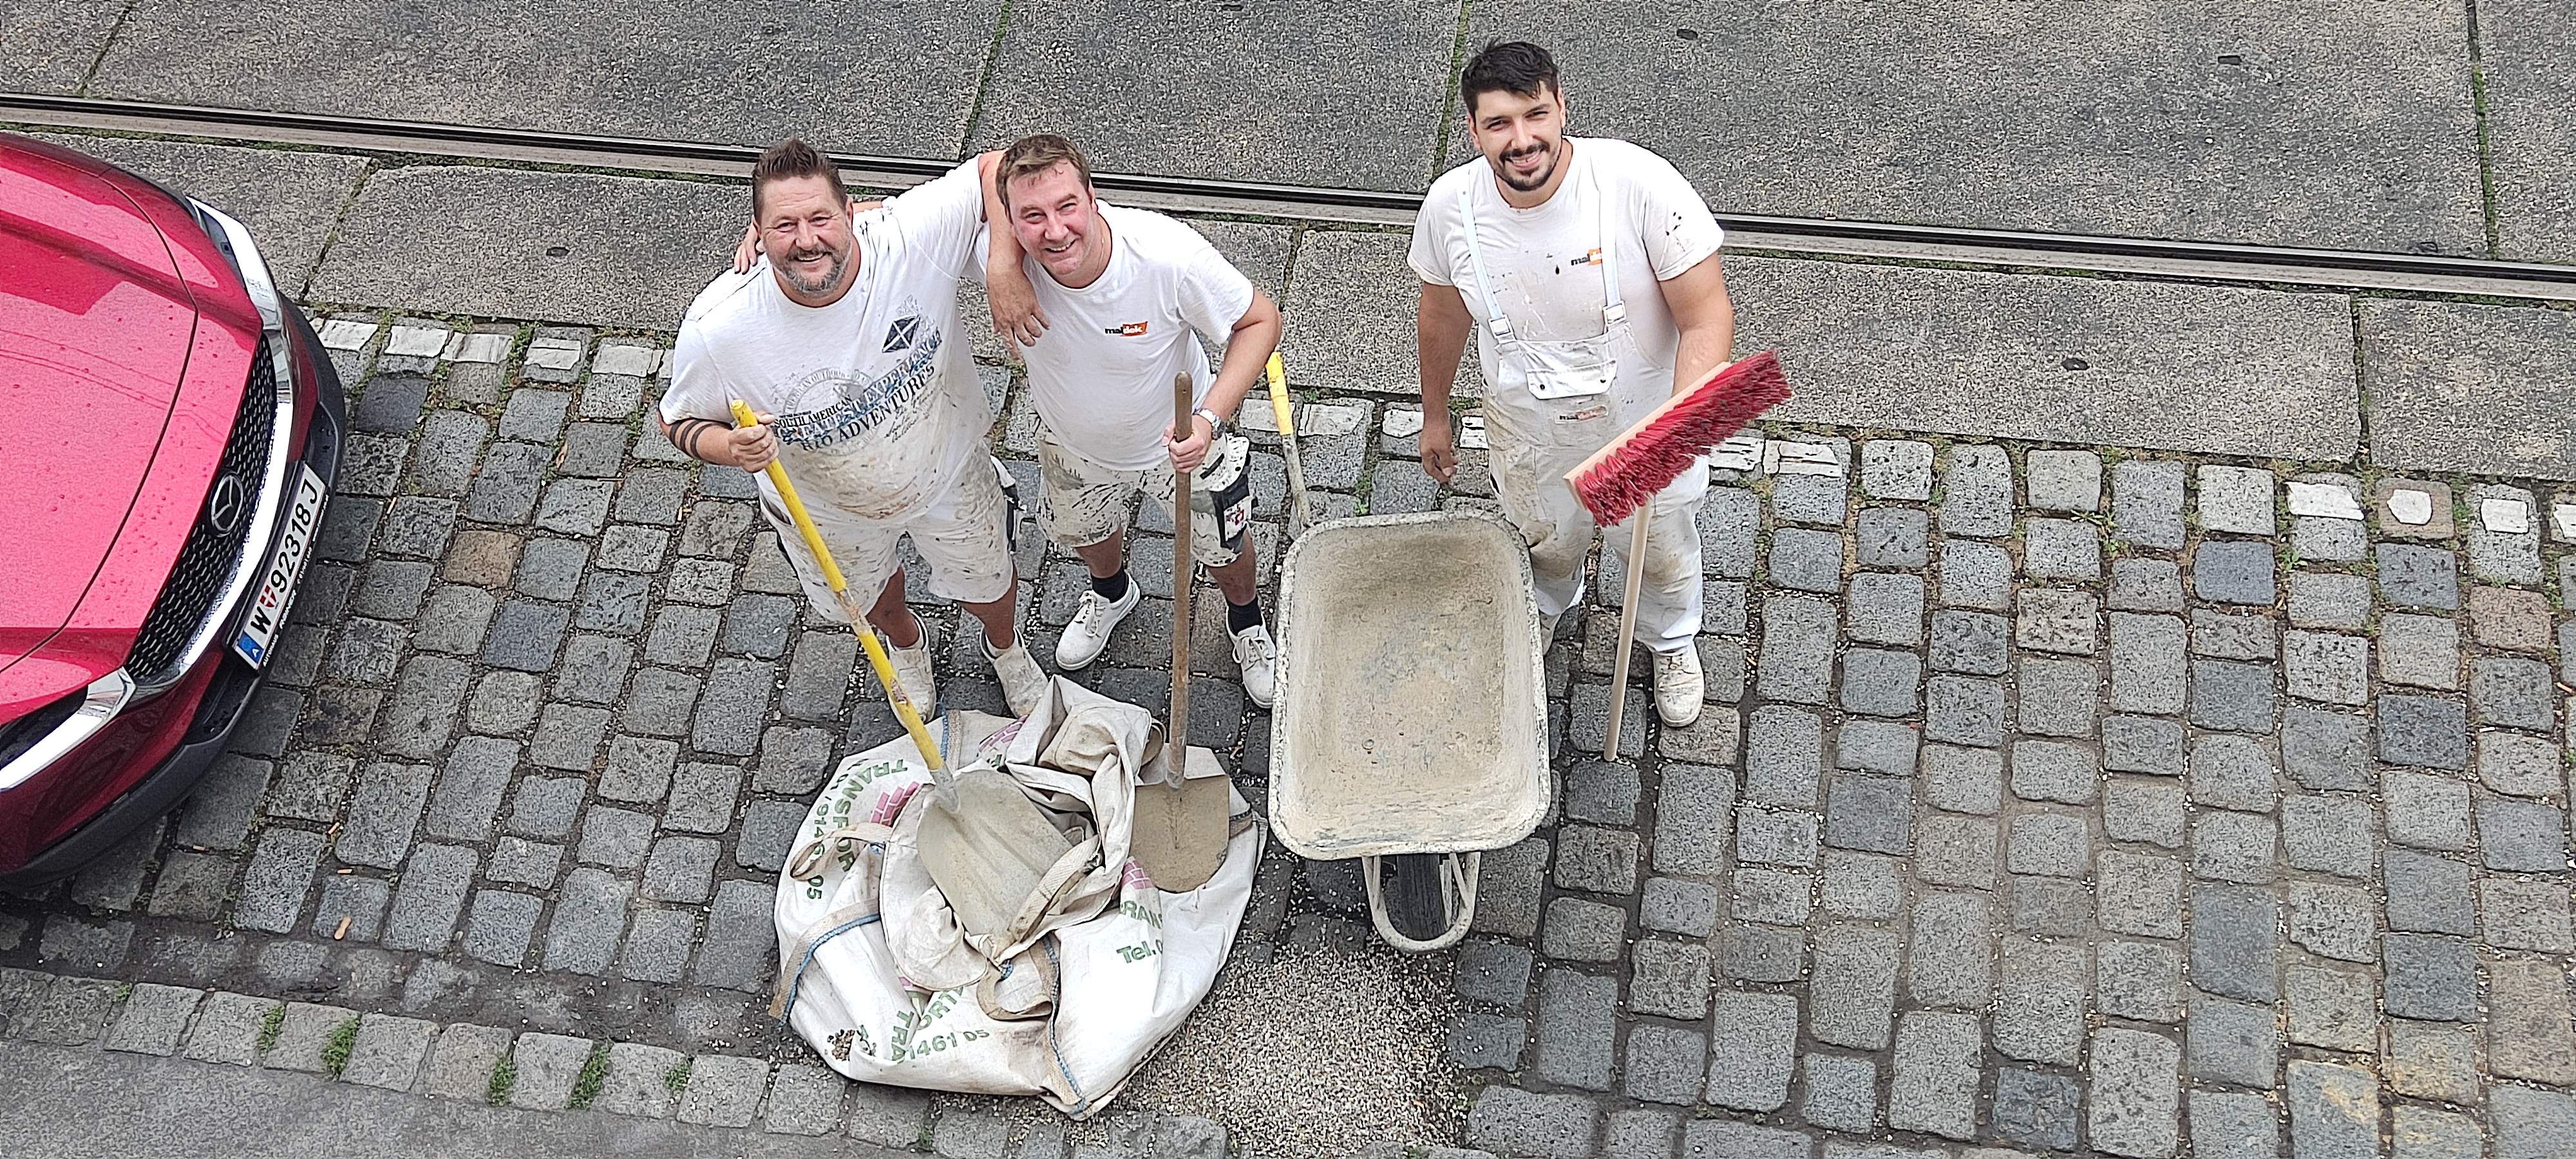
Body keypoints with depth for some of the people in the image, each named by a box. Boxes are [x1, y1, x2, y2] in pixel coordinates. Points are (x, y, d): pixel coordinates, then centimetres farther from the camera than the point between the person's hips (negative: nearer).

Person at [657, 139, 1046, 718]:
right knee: (871, 598, 33)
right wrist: (733, 448, -38)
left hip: (949, 472, 1)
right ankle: (906, 641, 73)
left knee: (988, 585, 29)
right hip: (828, 511, 0)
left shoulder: (909, 237, -37)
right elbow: (680, 419, -17)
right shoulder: (717, 331, -36)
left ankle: (1005, 647, 69)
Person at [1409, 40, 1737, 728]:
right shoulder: (1451, 206, -21)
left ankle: (1672, 643, 60)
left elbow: (1706, 316, -28)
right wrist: (1434, 417, 12)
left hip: (1642, 422, -2)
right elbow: (1442, 317, -1)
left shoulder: (1640, 183, -32)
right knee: (1546, 544, 30)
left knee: (1661, 551, 25)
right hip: (1530, 433, 2)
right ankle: (1549, 609, 68)